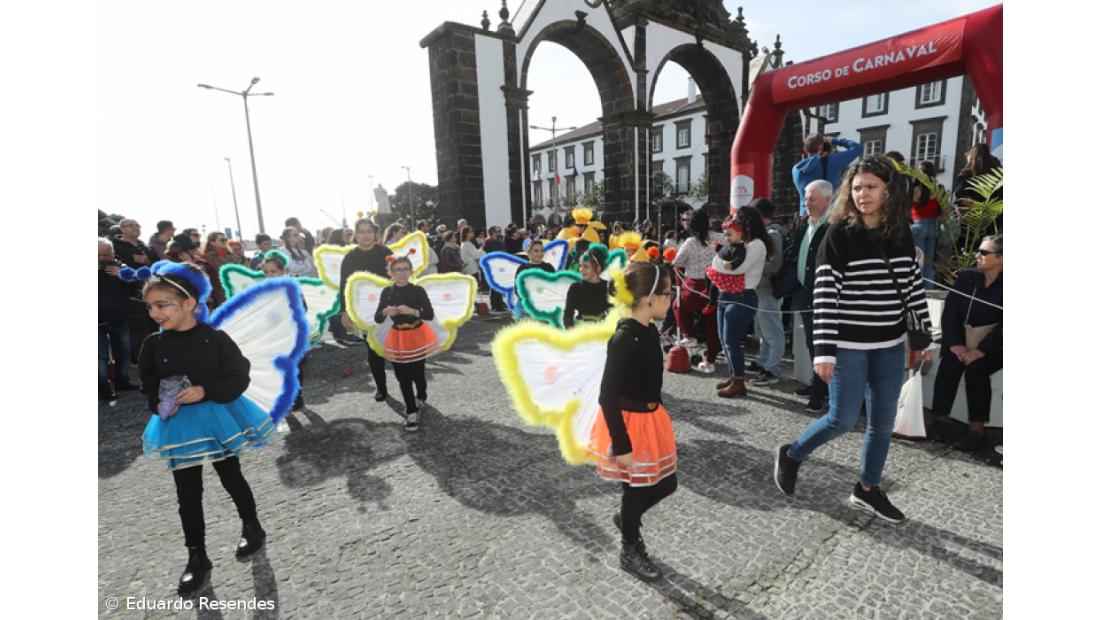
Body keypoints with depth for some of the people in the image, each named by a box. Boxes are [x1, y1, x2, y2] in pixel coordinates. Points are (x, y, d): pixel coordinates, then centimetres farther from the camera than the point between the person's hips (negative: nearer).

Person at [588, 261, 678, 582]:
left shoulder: (649, 331, 1)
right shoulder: (624, 339, -27)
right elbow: (608, 396, -26)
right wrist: (621, 445, -23)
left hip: (650, 417, 8)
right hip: (629, 423, -8)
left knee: (665, 483, 19)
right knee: (637, 490, 11)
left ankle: (626, 518, 46)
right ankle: (630, 552, 37)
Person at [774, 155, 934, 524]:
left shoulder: (902, 234, 4)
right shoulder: (839, 234, -12)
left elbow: (913, 287, 12)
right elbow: (825, 294, -16)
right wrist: (824, 350, -21)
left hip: (891, 346, 6)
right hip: (849, 345, -5)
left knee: (883, 421, 12)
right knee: (843, 420, 0)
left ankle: (867, 490, 30)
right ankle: (791, 455, 25)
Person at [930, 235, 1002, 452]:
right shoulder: (966, 277, 4)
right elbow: (950, 312, -2)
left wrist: (980, 351, -23)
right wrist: (955, 344, -13)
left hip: (993, 345, -2)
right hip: (962, 339, 3)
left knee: (975, 369, -28)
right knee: (949, 364, -24)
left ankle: (977, 428, -16)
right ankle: (941, 419, -13)